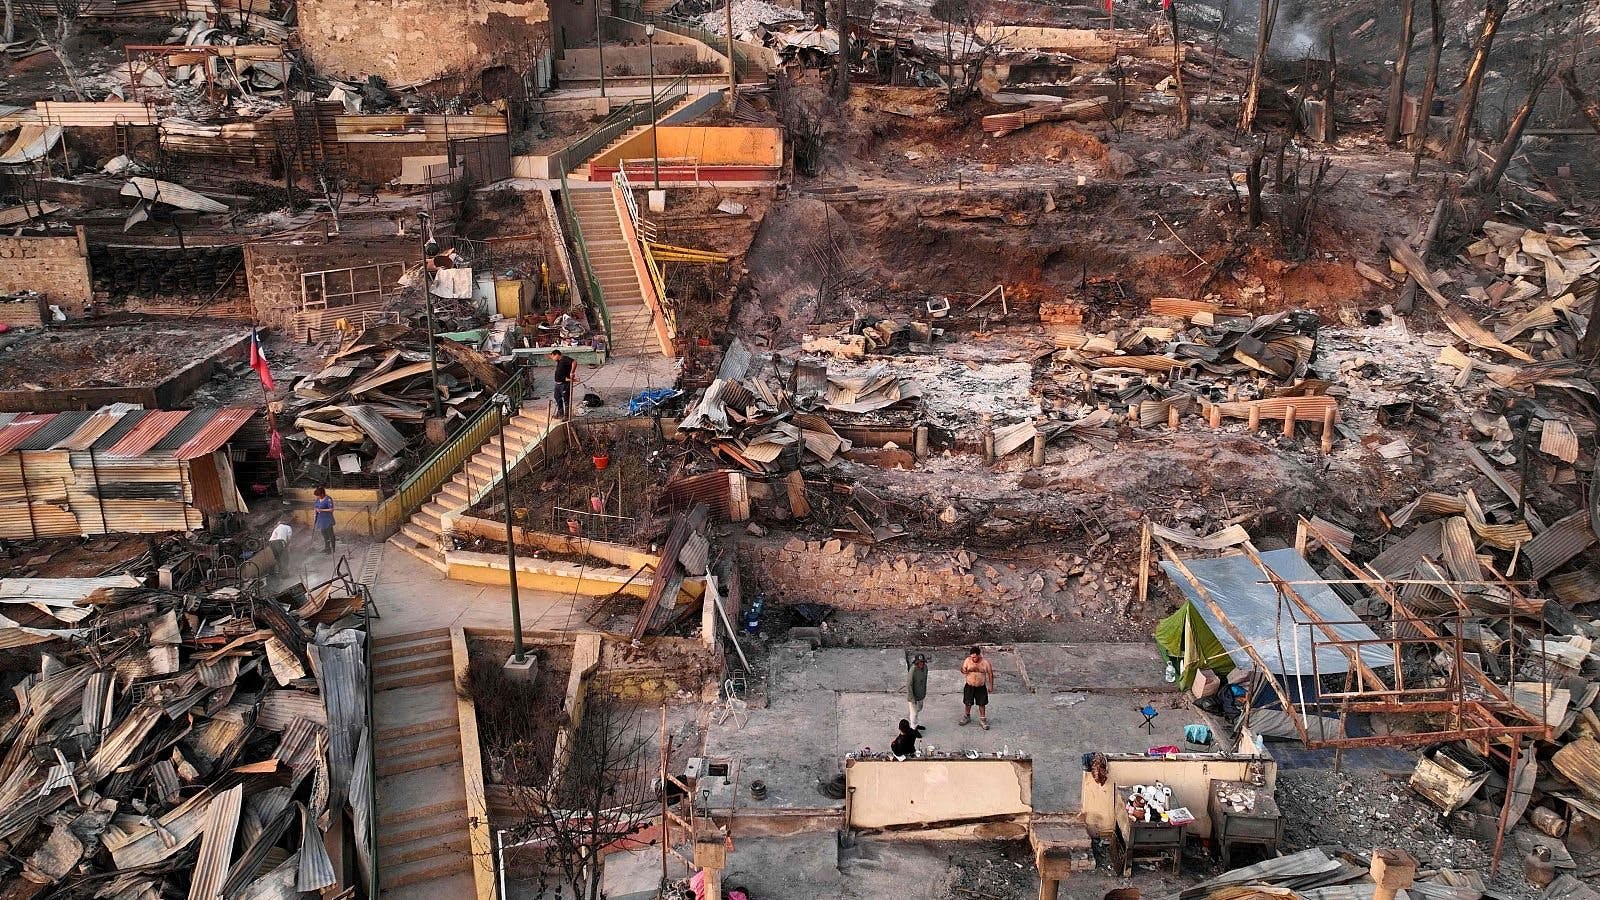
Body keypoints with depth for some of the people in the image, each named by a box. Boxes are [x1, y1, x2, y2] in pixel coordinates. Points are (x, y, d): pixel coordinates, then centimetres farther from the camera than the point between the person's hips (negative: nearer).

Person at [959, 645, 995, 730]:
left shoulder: (985, 663, -12)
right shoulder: (968, 660, -10)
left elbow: (990, 674, -1)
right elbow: (963, 669, 0)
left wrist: (991, 685, 1)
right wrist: (963, 671, -25)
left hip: (981, 687, -1)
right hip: (969, 687, 1)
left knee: (982, 704, 9)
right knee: (968, 703, 15)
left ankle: (982, 719, 26)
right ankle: (967, 716, 38)